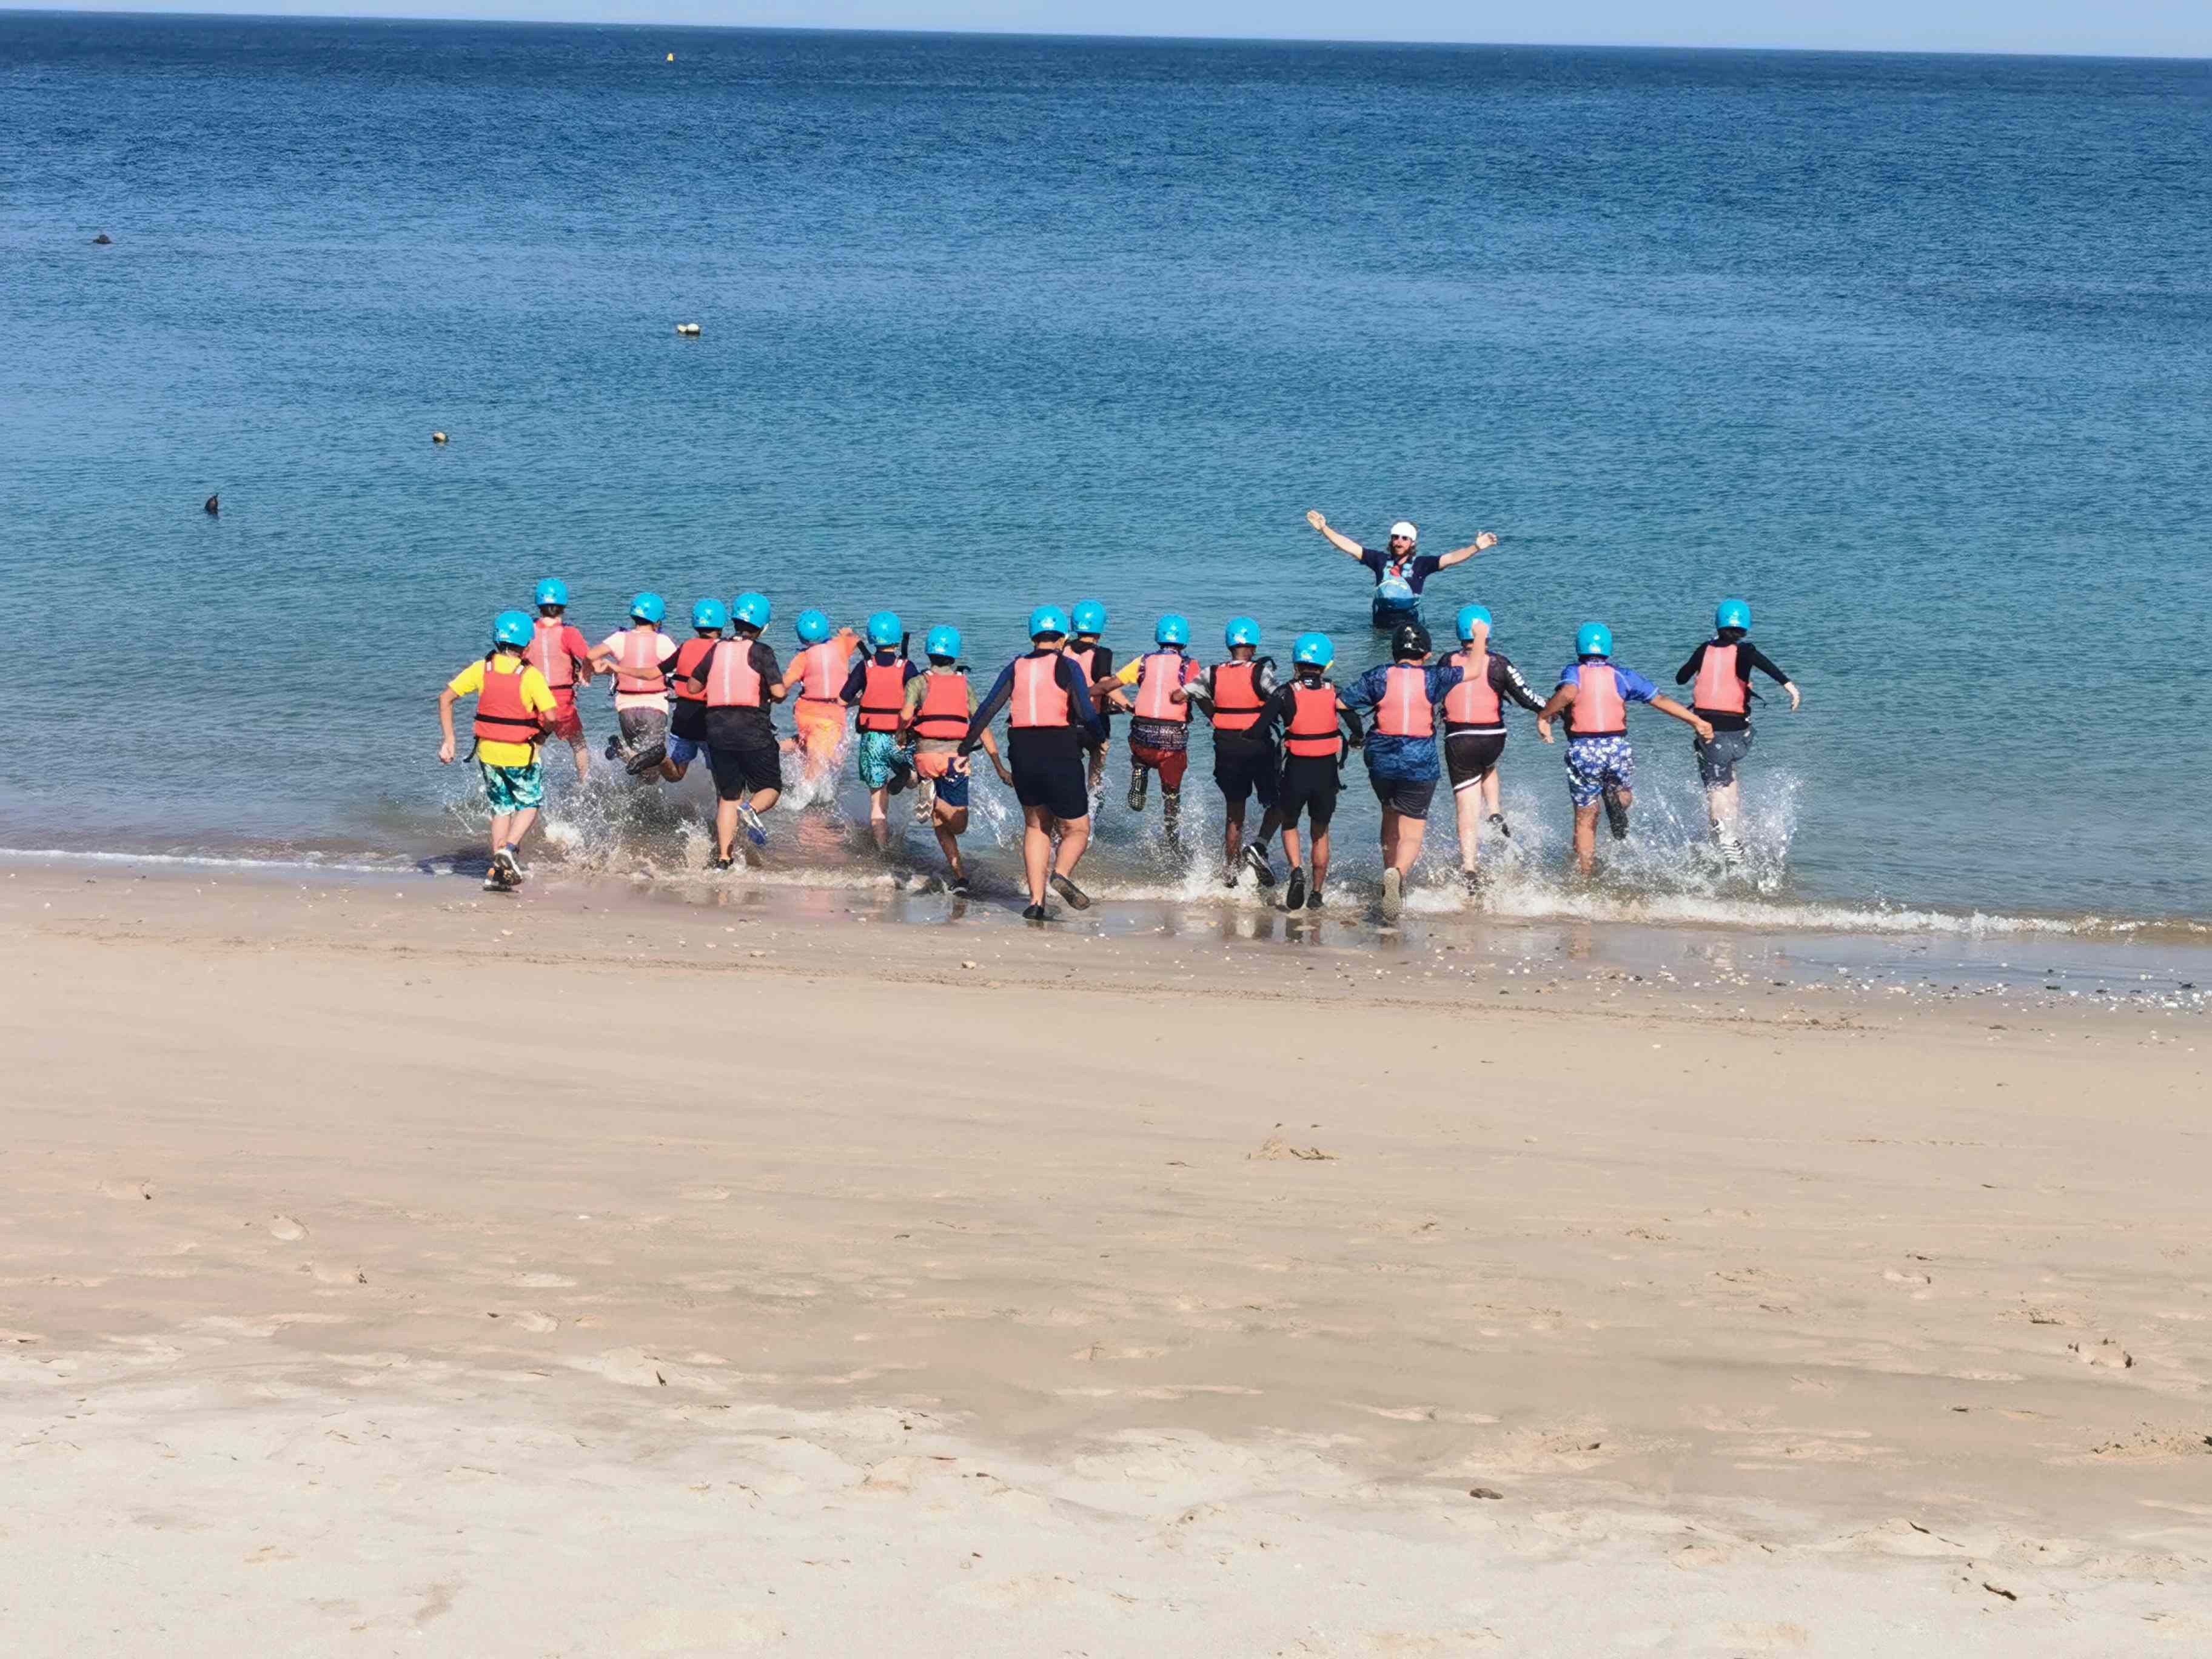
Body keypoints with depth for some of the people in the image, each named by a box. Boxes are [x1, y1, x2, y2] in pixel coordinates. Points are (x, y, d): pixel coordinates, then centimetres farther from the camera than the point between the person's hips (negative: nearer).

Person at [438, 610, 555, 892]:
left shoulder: (482, 669, -3)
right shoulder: (530, 675, -14)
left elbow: (445, 699, -4)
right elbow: (551, 716, -21)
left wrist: (448, 741, 1)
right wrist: (543, 734, 2)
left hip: (488, 752, 4)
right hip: (521, 753, -4)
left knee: (502, 808, 19)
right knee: (530, 805, 18)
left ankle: (497, 873, 13)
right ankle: (508, 849, -7)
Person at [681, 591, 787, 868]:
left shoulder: (715, 650, 8)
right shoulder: (760, 652, -5)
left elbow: (694, 685, 15)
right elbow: (779, 692, -13)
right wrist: (773, 698, 10)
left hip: (717, 728, 4)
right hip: (753, 729, -4)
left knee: (728, 796, 13)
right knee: (770, 788, 11)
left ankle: (723, 859, 4)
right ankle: (751, 809, -24)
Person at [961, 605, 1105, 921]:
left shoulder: (1016, 669, 8)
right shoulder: (1067, 667, -3)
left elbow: (987, 709, 2)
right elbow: (1087, 714, -12)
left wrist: (967, 746, 12)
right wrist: (1099, 739, 7)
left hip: (1022, 757, 4)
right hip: (1061, 758, -4)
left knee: (1036, 826, 19)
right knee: (1077, 828, 9)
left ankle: (1036, 901, 9)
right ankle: (1061, 874, -21)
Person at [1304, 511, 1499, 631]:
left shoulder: (1421, 564, 4)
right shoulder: (1381, 560, 9)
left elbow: (1449, 559, -5)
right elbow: (1350, 547, 9)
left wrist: (1476, 548, -18)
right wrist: (1324, 529, 5)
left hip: (1409, 623, -2)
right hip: (1381, 624, 2)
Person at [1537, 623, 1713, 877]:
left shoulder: (1573, 673, 2)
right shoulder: (1622, 676, 8)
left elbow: (1568, 693, -23)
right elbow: (1661, 700, 6)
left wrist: (1543, 717, -15)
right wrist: (1696, 722, 10)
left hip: (1583, 751, -1)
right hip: (1617, 749, 1)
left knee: (1585, 821, 10)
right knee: (1624, 796, 24)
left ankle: (1585, 878, 7)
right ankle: (1616, 801, -13)